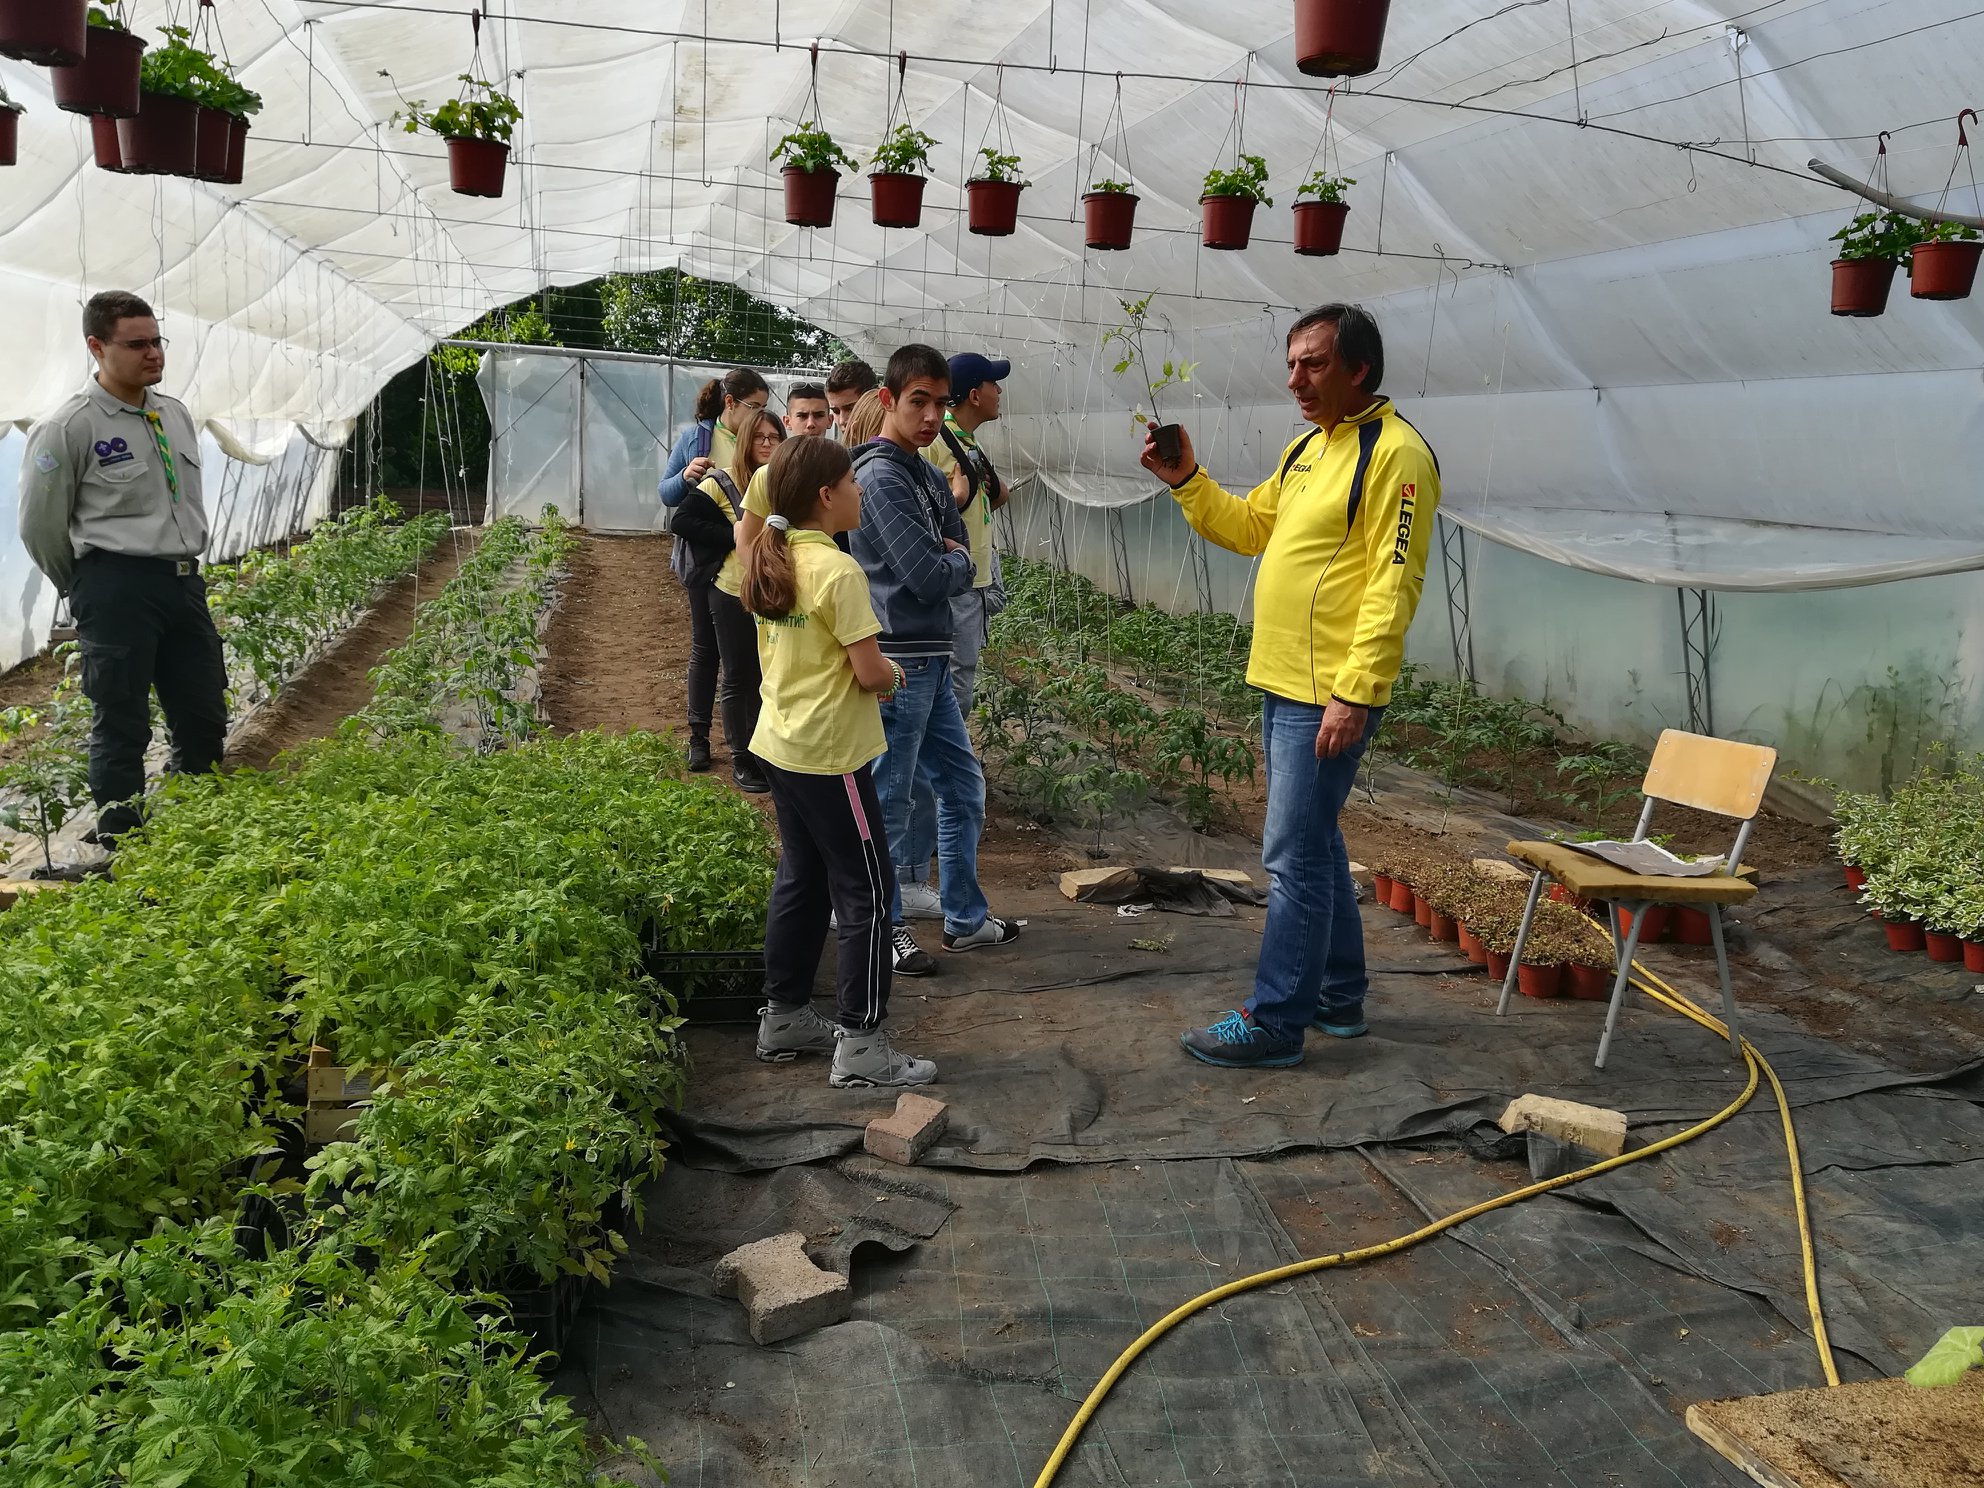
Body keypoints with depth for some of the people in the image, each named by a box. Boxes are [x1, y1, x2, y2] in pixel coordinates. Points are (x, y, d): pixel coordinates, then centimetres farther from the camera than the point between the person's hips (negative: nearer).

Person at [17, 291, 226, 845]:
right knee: (122, 727, -1)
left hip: (183, 581, 7)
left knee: (205, 721, 10)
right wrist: (89, 592, 8)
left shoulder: (177, 415, 11)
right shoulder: (68, 428, -9)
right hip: (117, 586, -6)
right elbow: (40, 527, -2)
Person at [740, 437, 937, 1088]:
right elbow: (871, 674, -21)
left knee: (800, 880, 19)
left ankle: (785, 1016, 29)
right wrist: (893, 673, 2)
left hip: (780, 744, 9)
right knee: (865, 890, 0)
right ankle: (861, 1043, 6)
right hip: (831, 755, -9)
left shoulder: (771, 565, 7)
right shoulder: (838, 571, -19)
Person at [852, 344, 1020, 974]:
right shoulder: (882, 476, -15)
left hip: (931, 661, 10)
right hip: (897, 663, -10)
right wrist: (956, 560, -1)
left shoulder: (929, 477, 13)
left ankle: (966, 918, 29)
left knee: (963, 787, 17)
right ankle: (886, 929, 17)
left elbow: (961, 566, 13)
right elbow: (930, 577, -20)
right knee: (888, 802, 3)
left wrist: (947, 561, -6)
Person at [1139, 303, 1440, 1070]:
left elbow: (1392, 586, -20)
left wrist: (1355, 695, -24)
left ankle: (1274, 1021, 6)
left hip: (1331, 697, -10)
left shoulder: (1395, 453, -14)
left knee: (1294, 856, -4)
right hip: (1284, 686, 10)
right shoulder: (1307, 448, 15)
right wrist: (1186, 482, 7)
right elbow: (1249, 528, 21)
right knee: (1313, 845, 17)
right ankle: (1339, 998, 30)